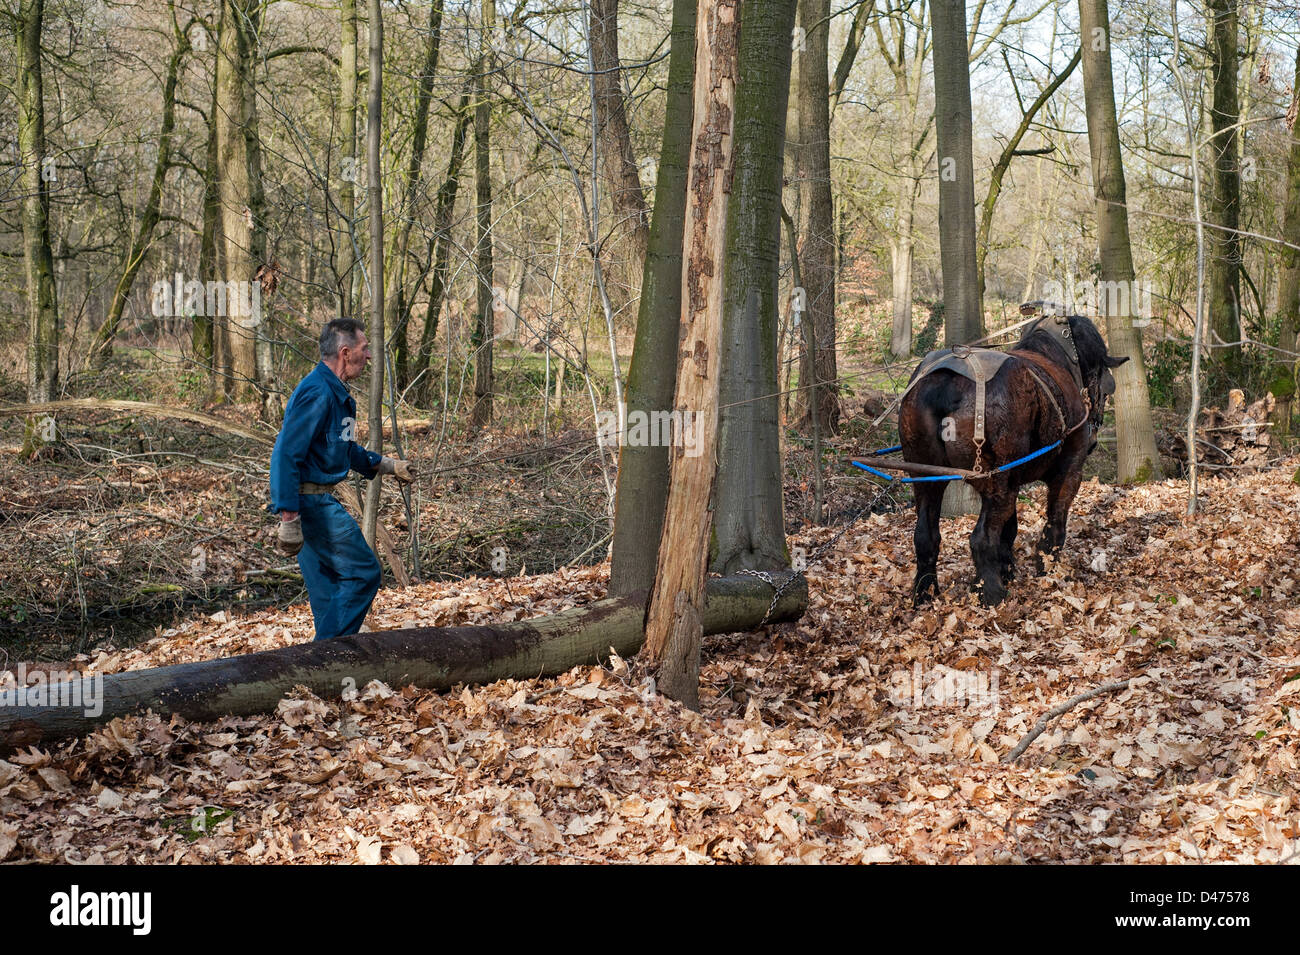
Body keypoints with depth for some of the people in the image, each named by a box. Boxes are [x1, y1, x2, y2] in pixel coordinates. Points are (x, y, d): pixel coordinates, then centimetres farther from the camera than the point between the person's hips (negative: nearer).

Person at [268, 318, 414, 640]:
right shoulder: (317, 393, -20)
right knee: (362, 573, -7)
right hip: (310, 501, -10)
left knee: (328, 584, 15)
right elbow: (286, 455, -24)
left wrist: (388, 465, 29)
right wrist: (289, 519, -26)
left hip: (319, 501, 10)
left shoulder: (337, 393, 14)